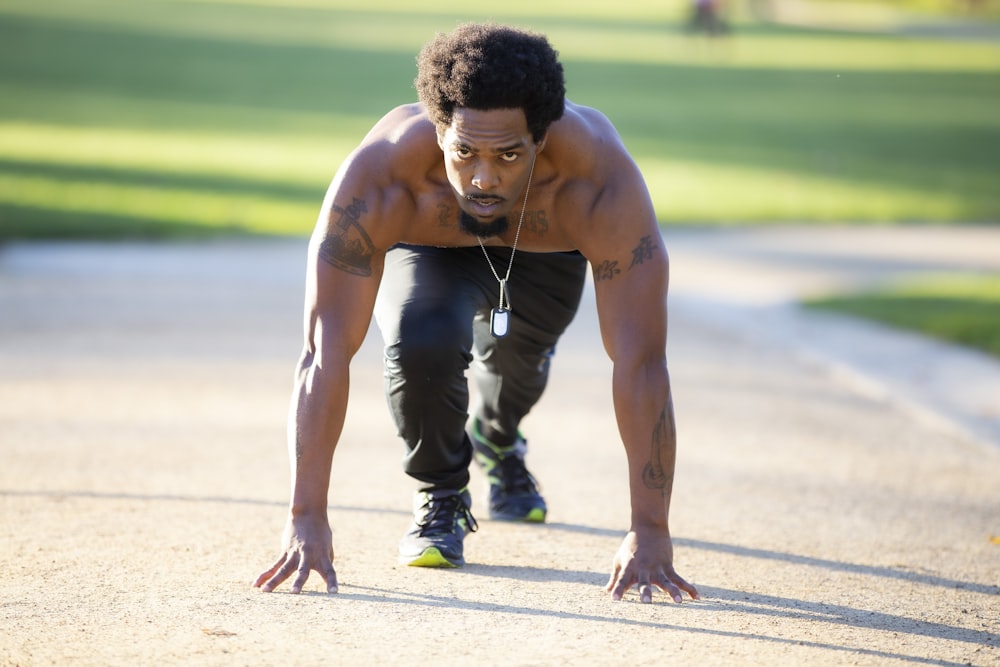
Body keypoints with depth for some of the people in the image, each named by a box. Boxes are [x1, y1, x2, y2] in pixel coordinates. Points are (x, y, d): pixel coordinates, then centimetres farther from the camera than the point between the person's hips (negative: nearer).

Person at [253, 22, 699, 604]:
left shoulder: (603, 180, -42)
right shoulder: (378, 177, -42)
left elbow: (641, 363, -40)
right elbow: (327, 354, -39)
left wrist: (650, 533, -41)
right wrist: (307, 519, -42)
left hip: (544, 261, 4)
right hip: (426, 252, -4)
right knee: (423, 345, -30)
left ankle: (497, 441, 23)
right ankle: (440, 496, -1)